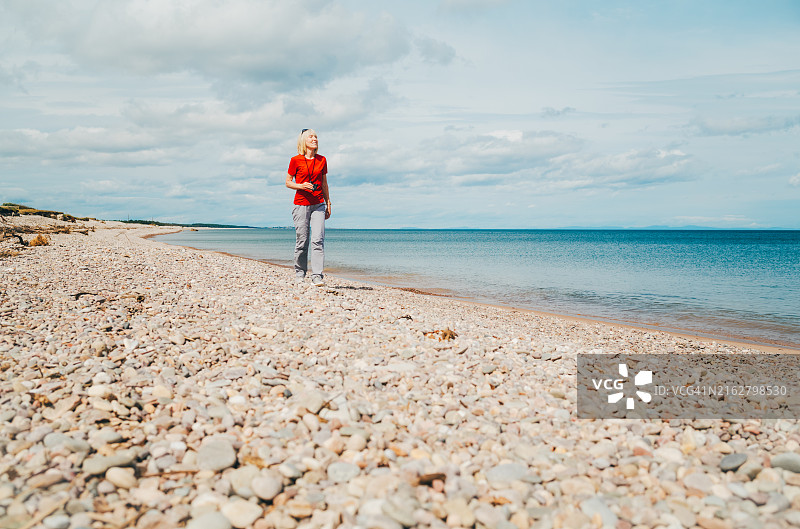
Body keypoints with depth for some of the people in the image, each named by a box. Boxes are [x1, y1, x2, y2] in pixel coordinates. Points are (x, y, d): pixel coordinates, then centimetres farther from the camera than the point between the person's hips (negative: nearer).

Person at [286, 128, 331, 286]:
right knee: (302, 241, 3)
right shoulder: (295, 160, 0)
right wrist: (301, 186, -14)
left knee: (318, 239, -9)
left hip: (318, 205, 2)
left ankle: (317, 276, -10)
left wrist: (328, 204, 14)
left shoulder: (322, 160, 9)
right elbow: (288, 182, 5)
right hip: (301, 204, -2)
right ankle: (299, 273, 21)